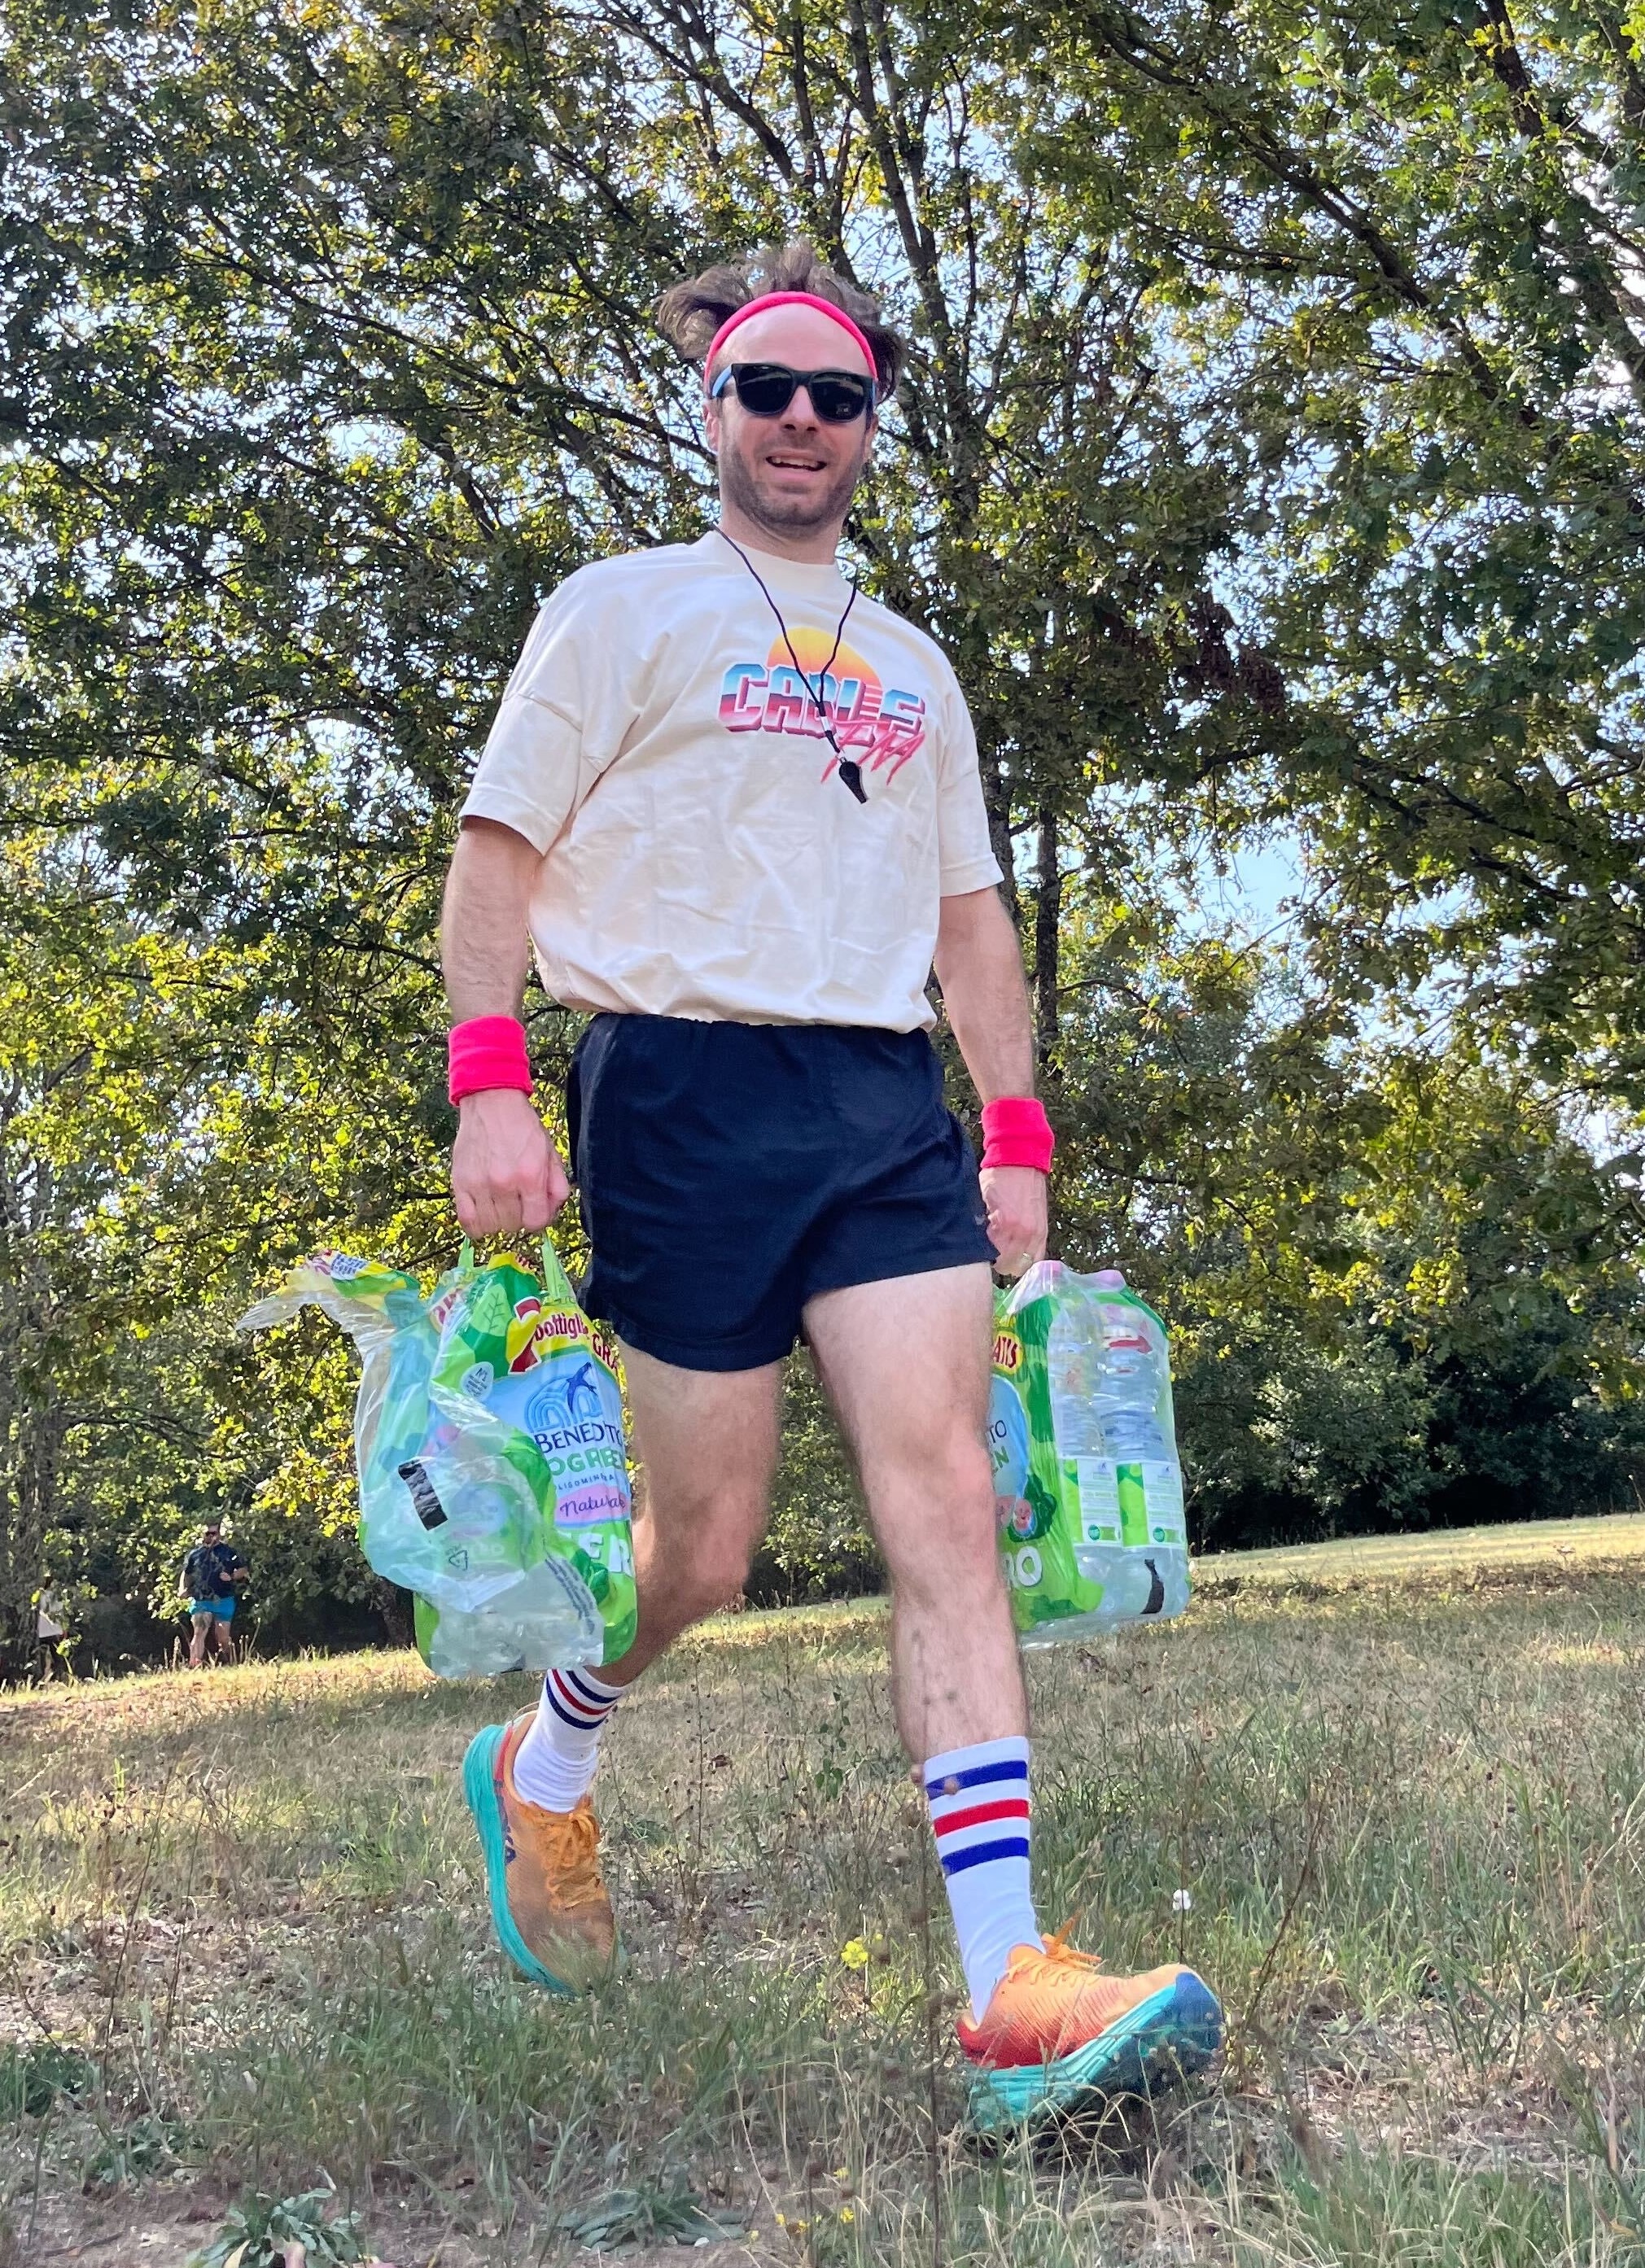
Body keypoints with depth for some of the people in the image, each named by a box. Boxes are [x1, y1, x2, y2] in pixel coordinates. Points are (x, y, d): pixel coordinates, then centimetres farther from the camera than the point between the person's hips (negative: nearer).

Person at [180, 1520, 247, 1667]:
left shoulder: (228, 1552, 4)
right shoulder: (195, 1553, 8)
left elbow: (244, 1570, 8)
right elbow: (187, 1574, 18)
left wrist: (232, 1576, -11)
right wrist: (183, 1588, 0)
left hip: (224, 1601, 0)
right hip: (201, 1602, 0)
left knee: (223, 1638, 7)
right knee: (199, 1633, -17)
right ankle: (194, 1666, -24)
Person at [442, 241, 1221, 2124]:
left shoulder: (913, 667, 23)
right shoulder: (624, 609, 8)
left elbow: (968, 913, 22)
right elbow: (498, 850, 1)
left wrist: (1015, 1135, 12)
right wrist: (489, 1081, -12)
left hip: (887, 1106, 4)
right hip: (686, 1087, -4)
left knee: (944, 1491, -12)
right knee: (705, 1544, 0)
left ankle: (1011, 1991, -15)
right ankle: (539, 1773, 32)